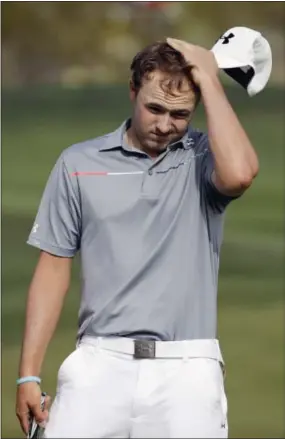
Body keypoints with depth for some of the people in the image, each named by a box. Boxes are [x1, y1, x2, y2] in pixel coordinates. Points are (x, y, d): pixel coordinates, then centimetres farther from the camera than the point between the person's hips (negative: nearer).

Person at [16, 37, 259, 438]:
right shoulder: (78, 164, 8)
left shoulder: (203, 158, 4)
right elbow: (54, 269, 11)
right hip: (99, 365, 1)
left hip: (186, 371, -1)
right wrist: (29, 373, 5)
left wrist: (209, 79, -10)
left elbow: (239, 174, -21)